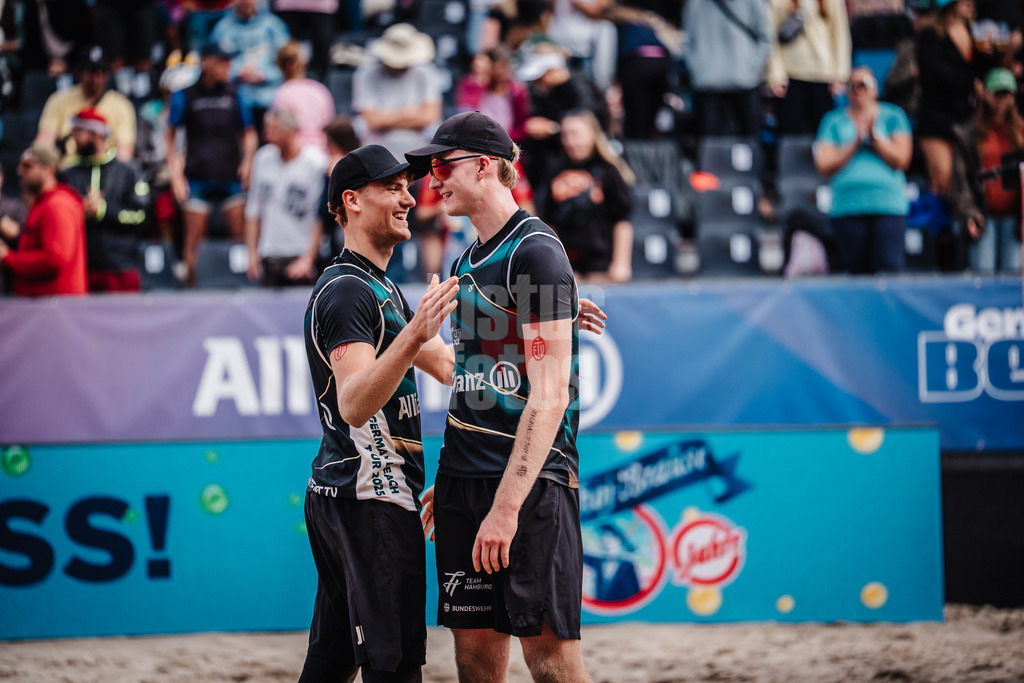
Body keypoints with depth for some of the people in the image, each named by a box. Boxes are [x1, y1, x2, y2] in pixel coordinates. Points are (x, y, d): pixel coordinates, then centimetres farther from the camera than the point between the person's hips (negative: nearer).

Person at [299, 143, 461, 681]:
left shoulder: (381, 289, 21)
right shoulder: (347, 290, -13)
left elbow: (448, 366, 25)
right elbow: (353, 406, -27)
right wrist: (413, 337, -41)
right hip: (372, 495, -11)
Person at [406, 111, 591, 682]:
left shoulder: (536, 252, -10)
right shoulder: (469, 261, 17)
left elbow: (548, 396, -17)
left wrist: (506, 505, -22)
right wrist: (447, 483, 17)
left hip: (532, 479, -8)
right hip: (466, 478, 8)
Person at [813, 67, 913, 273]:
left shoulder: (893, 116, 13)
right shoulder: (834, 121, 14)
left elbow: (901, 160, 3)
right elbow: (824, 166, 3)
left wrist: (874, 136, -4)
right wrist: (855, 143, -4)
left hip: (888, 205, -1)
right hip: (847, 207, 1)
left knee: (888, 270, -15)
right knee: (856, 270, -3)